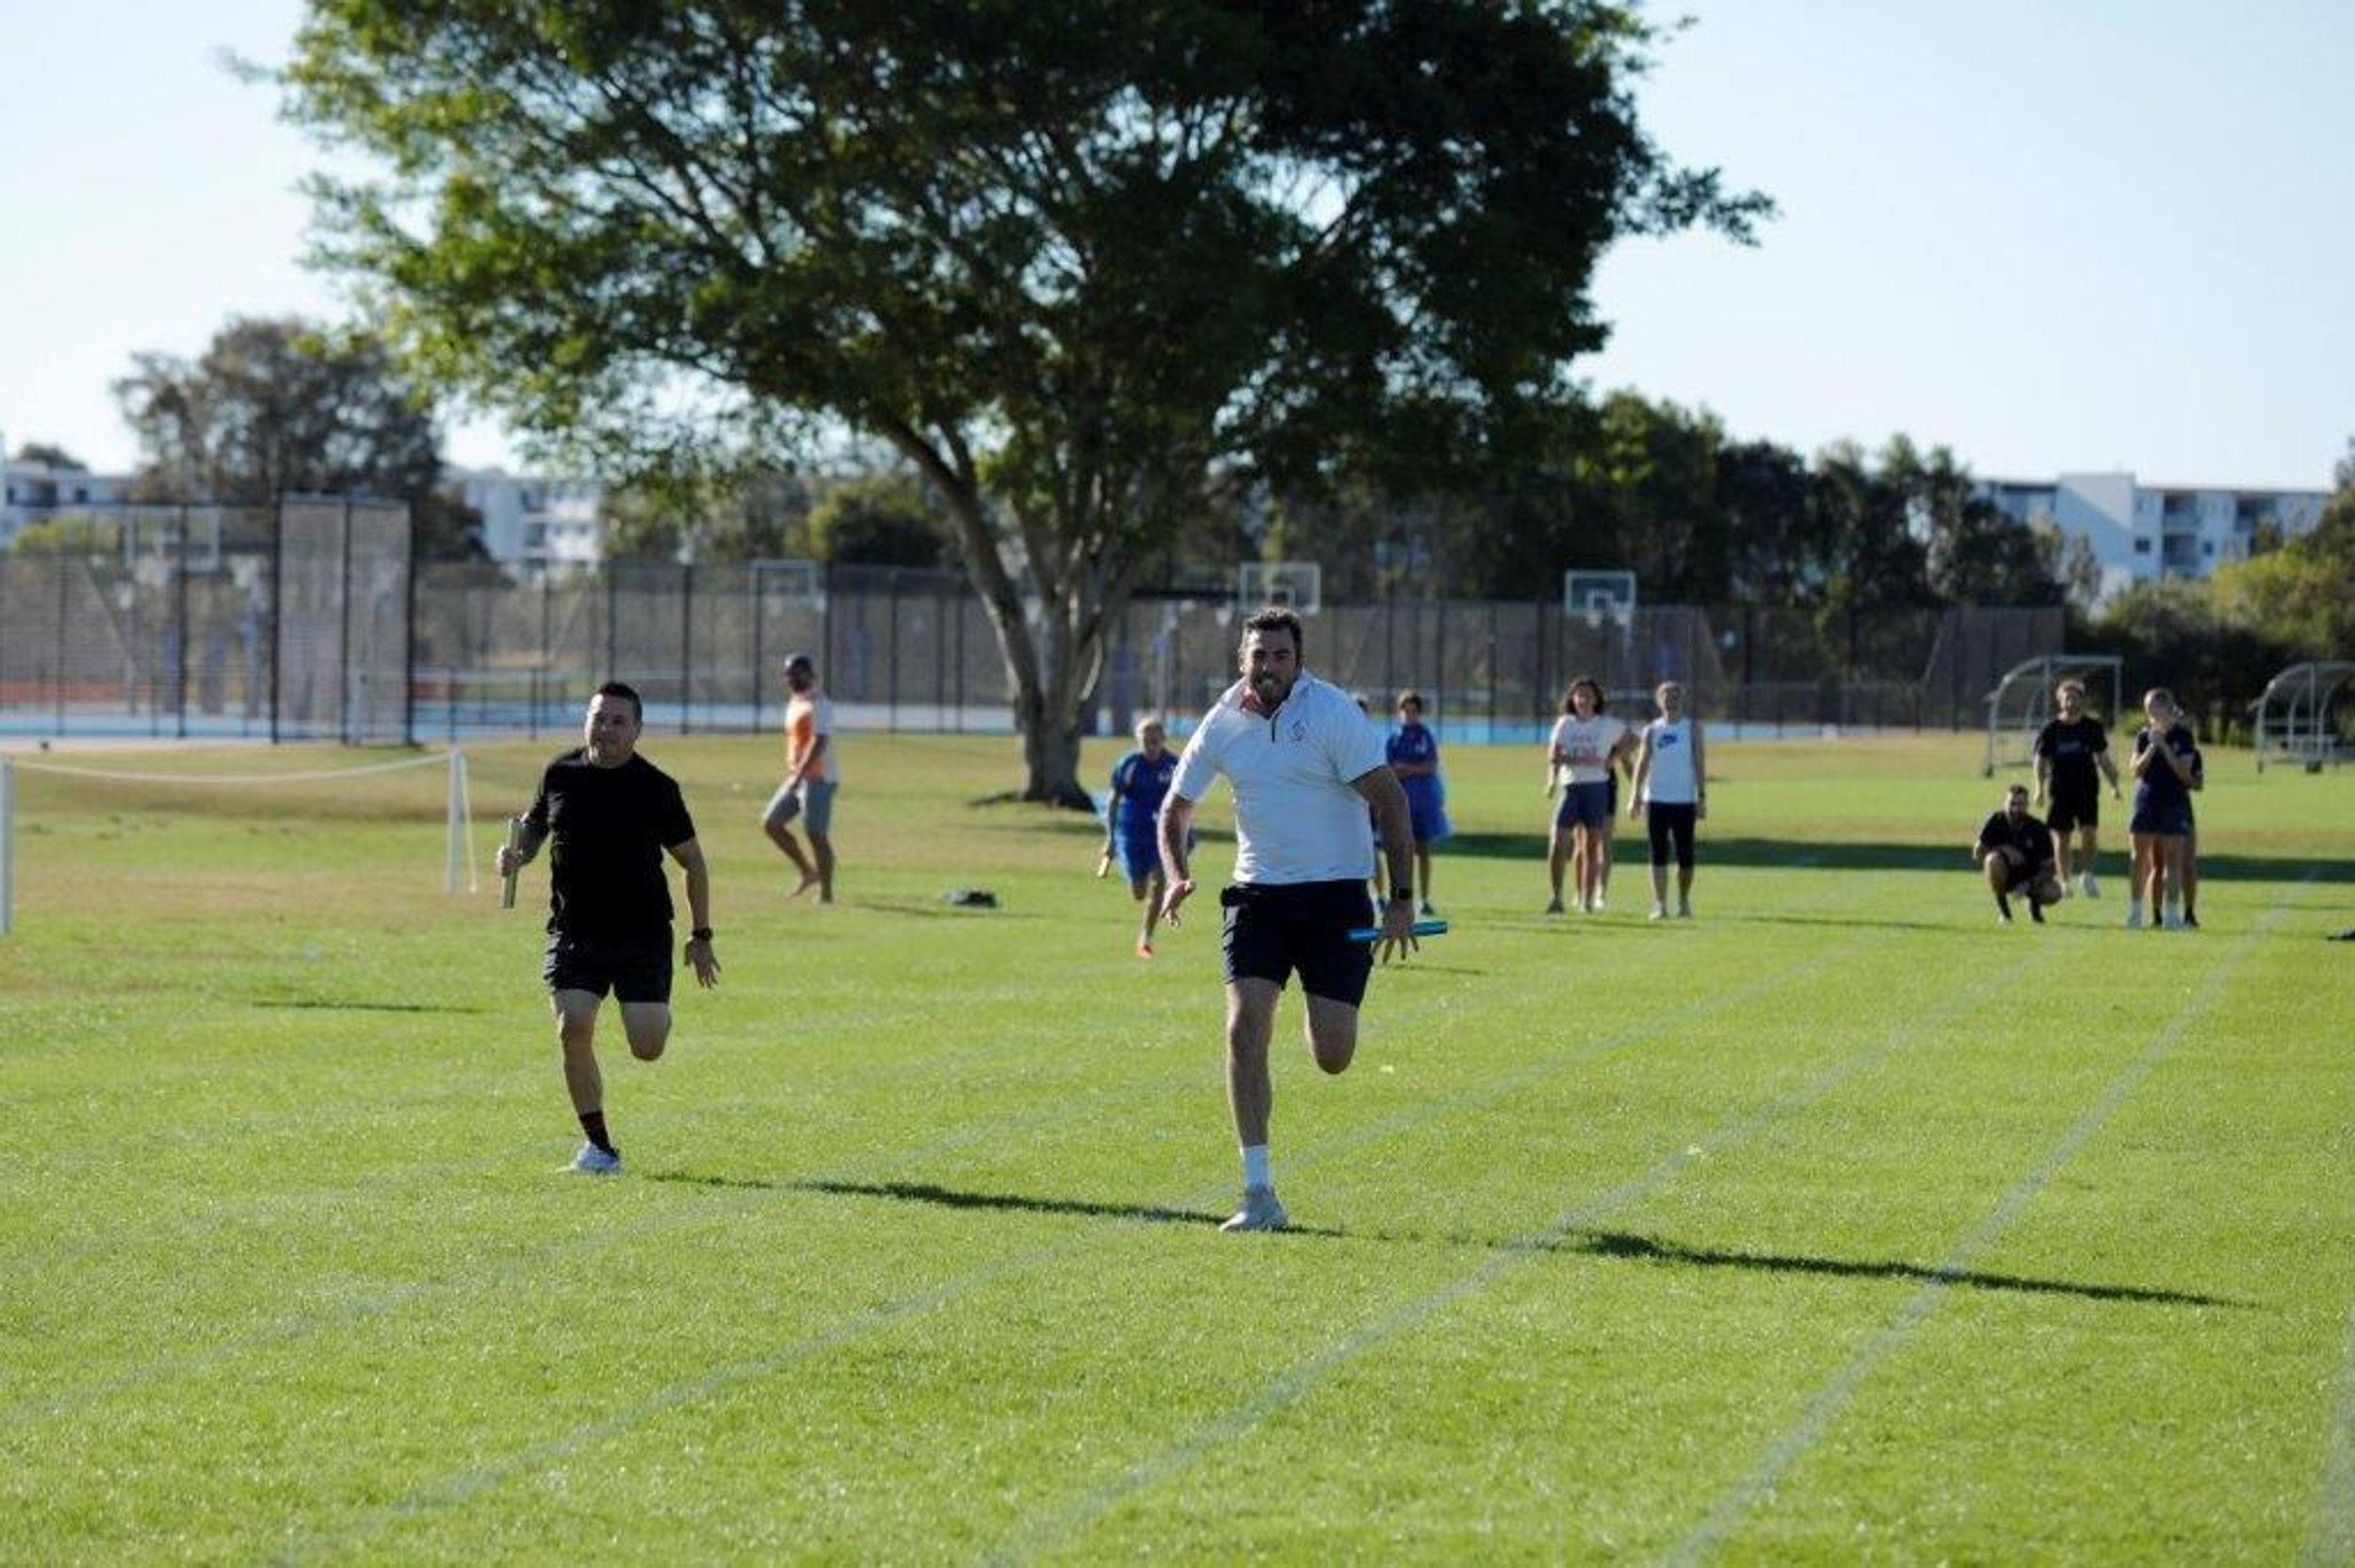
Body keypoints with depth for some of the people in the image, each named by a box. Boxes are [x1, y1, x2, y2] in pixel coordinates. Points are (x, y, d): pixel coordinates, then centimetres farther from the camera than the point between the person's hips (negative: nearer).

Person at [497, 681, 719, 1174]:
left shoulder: (657, 788, -4)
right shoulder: (560, 774, 2)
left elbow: (693, 861, 4)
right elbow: (534, 826, 19)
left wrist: (701, 936, 3)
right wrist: (517, 854, -4)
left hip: (643, 934, -2)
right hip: (573, 934, 2)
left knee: (647, 1048, -8)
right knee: (573, 1030, -15)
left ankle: (657, 1014, 32)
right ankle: (598, 1145, -1)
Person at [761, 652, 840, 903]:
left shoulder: (818, 704, -14)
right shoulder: (795, 703, 15)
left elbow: (819, 742, -24)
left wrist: (799, 775, -30)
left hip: (818, 777, -10)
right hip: (797, 777, 10)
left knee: (816, 834, -7)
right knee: (771, 823, 7)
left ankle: (826, 892, 0)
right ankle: (808, 872, 15)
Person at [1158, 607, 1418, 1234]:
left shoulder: (1333, 713, -10)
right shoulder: (1222, 724, 2)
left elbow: (1389, 798, -10)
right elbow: (1175, 807, 13)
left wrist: (1402, 898, -14)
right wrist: (1176, 877, -6)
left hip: (1335, 894, -3)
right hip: (1257, 895, 3)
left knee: (1332, 1059, -7)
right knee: (1244, 1029, -15)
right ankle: (1259, 1195, -10)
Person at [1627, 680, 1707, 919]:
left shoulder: (1692, 728, 6)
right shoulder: (1651, 730, 8)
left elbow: (1699, 764, 3)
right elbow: (1642, 764, 4)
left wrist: (1702, 797, -5)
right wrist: (1635, 796, -6)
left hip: (1684, 801, 0)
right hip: (1656, 799, 0)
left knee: (1685, 856, 2)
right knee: (1658, 855, -4)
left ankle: (1684, 901, 19)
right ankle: (1660, 905, -6)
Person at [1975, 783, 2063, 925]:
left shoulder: (2038, 829, -16)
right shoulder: (1996, 821, -14)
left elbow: (2048, 867, -13)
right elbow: (1977, 853, -11)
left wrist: (2028, 885, -28)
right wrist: (2004, 850, -26)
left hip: (2030, 879, 0)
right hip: (2004, 877, 0)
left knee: (2053, 894, -30)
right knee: (1993, 859, -34)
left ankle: (2034, 903, 10)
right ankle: (2002, 908, -12)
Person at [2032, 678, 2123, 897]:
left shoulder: (2093, 727, 4)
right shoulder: (2050, 729, 0)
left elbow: (2103, 759, 11)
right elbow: (2041, 761, 2)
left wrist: (2113, 785, 6)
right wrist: (2040, 789, -10)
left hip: (2087, 789, 0)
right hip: (2060, 790, 0)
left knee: (2089, 833, -13)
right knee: (2060, 838, 3)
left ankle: (2086, 875, 5)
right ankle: (2064, 882, 13)